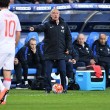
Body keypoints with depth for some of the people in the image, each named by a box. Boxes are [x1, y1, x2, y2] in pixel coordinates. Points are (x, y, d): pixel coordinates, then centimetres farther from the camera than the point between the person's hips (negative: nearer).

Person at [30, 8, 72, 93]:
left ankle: (64, 88, 13)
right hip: (49, 53, -1)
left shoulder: (64, 25, 8)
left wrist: (68, 48, 3)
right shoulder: (47, 25, 1)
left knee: (63, 71, -1)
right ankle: (48, 89, 10)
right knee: (48, 72, -1)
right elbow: (41, 27, -20)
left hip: (61, 53, 1)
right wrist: (34, 28, -42)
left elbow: (69, 37, 12)